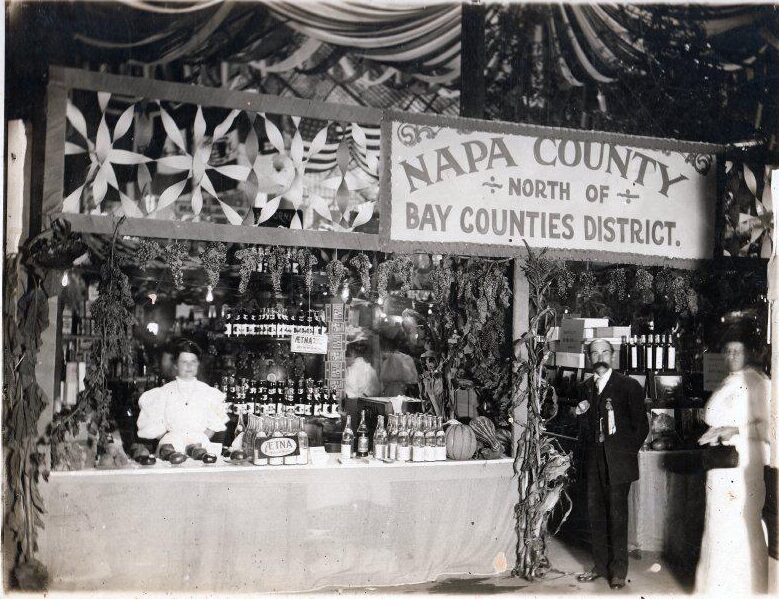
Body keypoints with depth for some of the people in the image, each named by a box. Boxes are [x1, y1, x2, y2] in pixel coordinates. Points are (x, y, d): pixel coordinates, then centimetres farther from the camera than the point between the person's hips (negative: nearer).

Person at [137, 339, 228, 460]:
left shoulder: (209, 393, 17)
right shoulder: (163, 393, 15)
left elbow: (215, 425, 12)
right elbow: (152, 427, 11)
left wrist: (203, 440, -5)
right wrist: (168, 439, -5)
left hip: (201, 444, 1)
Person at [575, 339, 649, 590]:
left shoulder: (629, 386, -2)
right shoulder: (587, 388, 12)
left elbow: (641, 425, 0)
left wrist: (628, 452, -3)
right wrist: (581, 414, -5)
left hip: (618, 461, -4)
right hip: (594, 461, 5)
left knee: (617, 515, -1)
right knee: (596, 514, 8)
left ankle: (618, 570, 9)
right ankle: (600, 565, 20)